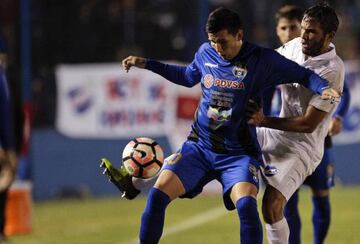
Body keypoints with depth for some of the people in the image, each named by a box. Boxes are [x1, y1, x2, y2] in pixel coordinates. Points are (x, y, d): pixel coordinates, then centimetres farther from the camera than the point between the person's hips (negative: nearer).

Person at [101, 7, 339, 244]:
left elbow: (304, 75, -4)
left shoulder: (262, 60, -9)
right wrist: (146, 64, 21)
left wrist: (323, 88, -25)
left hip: (239, 153, -4)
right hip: (199, 146, 4)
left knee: (246, 205, -29)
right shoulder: (205, 53, 4)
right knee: (157, 194, -13)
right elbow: (188, 77, 25)